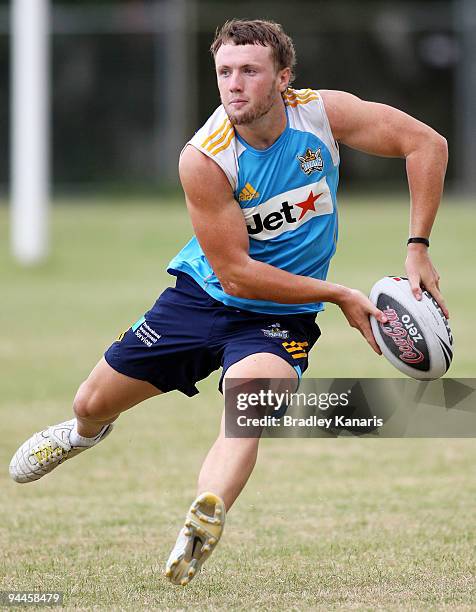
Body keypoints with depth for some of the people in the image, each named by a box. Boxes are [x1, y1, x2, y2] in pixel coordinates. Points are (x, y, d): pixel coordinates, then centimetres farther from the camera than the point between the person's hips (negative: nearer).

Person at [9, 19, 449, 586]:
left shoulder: (322, 113, -17)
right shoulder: (204, 159, -25)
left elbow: (427, 143, -10)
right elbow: (235, 272, -23)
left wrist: (417, 249, -16)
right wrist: (340, 295, -24)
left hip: (279, 319, 0)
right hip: (202, 297, 0)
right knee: (94, 403, 10)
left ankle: (204, 520, -47)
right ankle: (84, 433, 47)